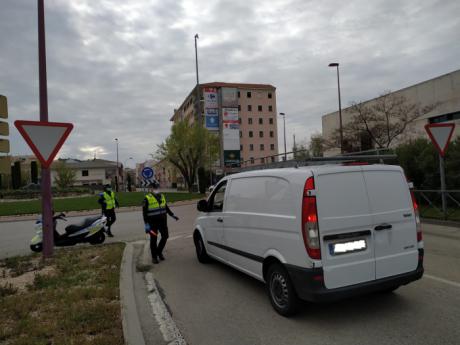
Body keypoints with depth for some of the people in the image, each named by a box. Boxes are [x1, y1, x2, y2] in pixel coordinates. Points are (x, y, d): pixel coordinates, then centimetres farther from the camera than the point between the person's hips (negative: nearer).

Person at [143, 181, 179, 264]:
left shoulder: (162, 196, 11)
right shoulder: (147, 199, -8)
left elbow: (166, 207, 23)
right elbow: (144, 213, -9)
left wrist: (172, 215, 18)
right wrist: (146, 224, -14)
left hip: (162, 221, 6)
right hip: (153, 223, -5)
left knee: (165, 236, 7)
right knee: (153, 239, 3)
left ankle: (159, 251, 29)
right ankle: (154, 257, 17)